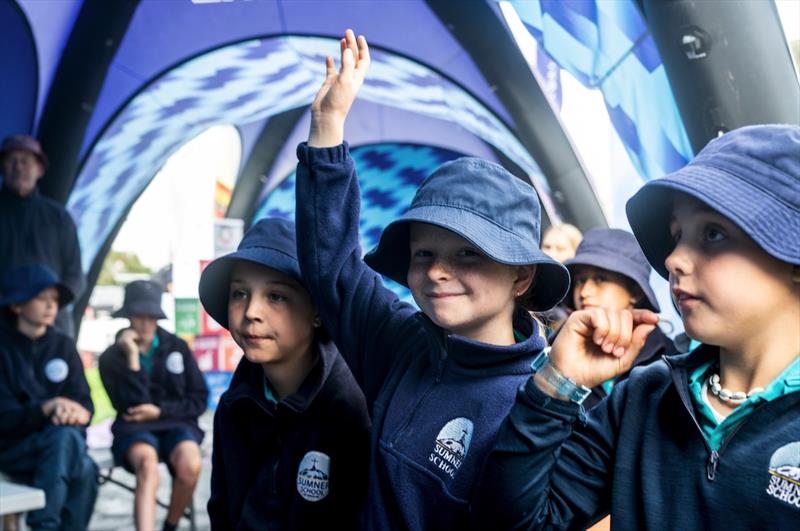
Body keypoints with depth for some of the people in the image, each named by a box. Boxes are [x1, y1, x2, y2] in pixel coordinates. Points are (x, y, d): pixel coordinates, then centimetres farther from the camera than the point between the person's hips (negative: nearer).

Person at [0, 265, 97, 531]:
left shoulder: (63, 345, 10)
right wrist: (46, 409, -25)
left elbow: (84, 402, 4)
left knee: (85, 470, -30)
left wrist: (77, 412, -20)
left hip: (60, 445, 3)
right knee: (65, 437, -34)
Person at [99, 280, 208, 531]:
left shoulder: (178, 347, 6)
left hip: (177, 424, 1)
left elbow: (199, 399, 6)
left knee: (190, 465, -31)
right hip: (135, 428, -1)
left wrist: (160, 411, -8)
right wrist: (133, 357, -14)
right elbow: (132, 406, -10)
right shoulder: (112, 357, 2)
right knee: (148, 465, -36)